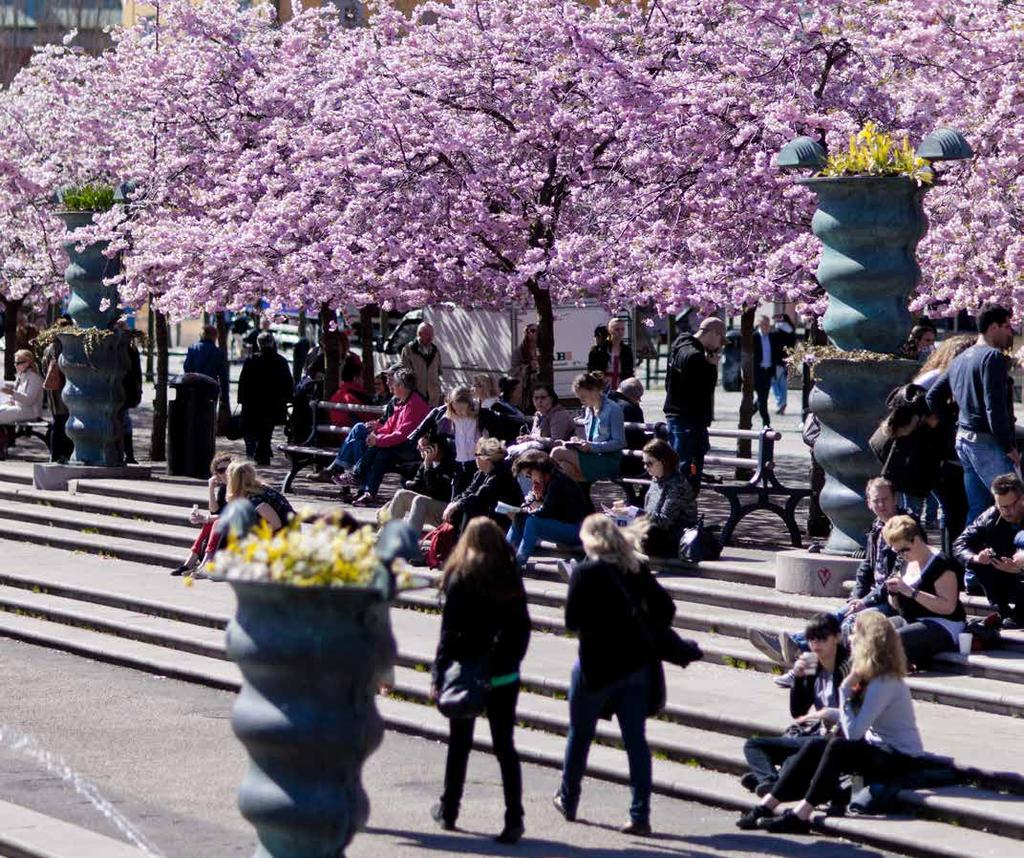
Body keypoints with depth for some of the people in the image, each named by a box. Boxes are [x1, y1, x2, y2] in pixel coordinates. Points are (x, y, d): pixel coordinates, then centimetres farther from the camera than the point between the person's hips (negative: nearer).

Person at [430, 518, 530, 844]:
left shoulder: (460, 579, -9)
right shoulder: (511, 578, 1)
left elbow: (449, 633, -12)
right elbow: (522, 628, 7)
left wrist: (439, 676, -10)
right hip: (505, 676, 3)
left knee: (459, 745, 12)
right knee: (505, 747, 4)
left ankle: (448, 810, 24)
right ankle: (514, 819, -3)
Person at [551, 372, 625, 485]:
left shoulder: (613, 409, -6)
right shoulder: (589, 410, 18)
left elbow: (619, 443, -11)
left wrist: (591, 446, -19)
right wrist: (578, 442, 2)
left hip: (608, 462, -7)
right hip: (593, 458, 7)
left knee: (557, 453, -21)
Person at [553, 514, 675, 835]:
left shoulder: (585, 572, -12)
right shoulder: (636, 569, 3)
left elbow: (572, 621, -13)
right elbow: (665, 608, 4)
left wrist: (589, 625, 7)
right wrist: (640, 628, 12)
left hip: (597, 664, -4)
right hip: (637, 661, 4)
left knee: (579, 734, 15)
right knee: (636, 740, 4)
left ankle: (568, 802, 29)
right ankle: (640, 816, 0)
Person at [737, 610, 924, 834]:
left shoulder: (884, 684, -22)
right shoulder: (873, 676, 8)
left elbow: (853, 731, -26)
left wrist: (845, 690, -20)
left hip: (901, 759, -10)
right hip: (878, 745, 10)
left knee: (838, 747, -29)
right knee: (815, 746, -5)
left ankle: (800, 816, -29)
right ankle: (767, 805, -10)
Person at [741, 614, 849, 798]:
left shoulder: (848, 667, -9)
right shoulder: (814, 669, 12)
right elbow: (797, 712, 12)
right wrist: (799, 678, 0)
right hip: (814, 733, 9)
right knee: (752, 745, -6)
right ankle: (770, 781, -32)